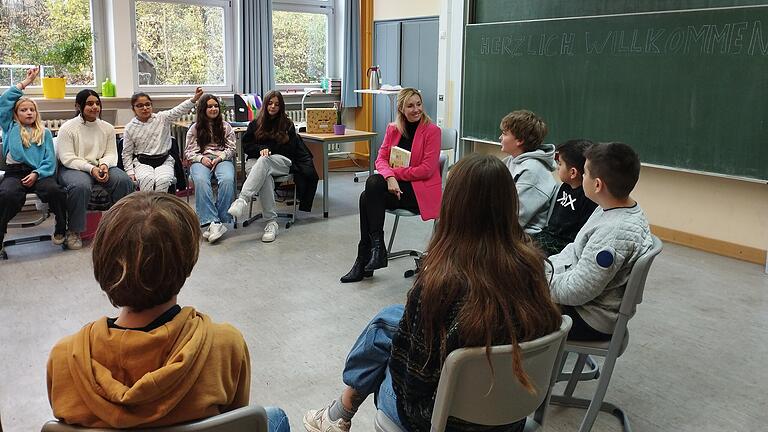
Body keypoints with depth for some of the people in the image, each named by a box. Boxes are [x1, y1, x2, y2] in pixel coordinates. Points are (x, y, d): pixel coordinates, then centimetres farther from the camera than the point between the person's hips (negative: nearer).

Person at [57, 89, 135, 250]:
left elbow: (111, 154, 8)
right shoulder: (67, 128, -3)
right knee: (80, 186, -38)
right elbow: (67, 158, -10)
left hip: (101, 166, 4)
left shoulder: (107, 128, 11)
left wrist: (104, 165, -17)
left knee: (124, 180, -25)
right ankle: (74, 231, -20)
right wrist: (90, 168, -23)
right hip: (74, 169, -4)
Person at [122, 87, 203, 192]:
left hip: (164, 161, 0)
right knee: (147, 179, -34)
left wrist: (193, 99, -29)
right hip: (142, 162, 0)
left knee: (163, 180, -32)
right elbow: (127, 154, 11)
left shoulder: (162, 118, 6)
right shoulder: (130, 128, 7)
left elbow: (179, 110, -11)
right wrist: (130, 173, -1)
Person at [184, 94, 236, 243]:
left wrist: (220, 157, -8)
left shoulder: (226, 126, 18)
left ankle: (221, 219, -33)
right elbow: (188, 151, 12)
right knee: (201, 181, -37)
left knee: (227, 180, -36)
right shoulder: (194, 128, 17)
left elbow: (231, 148, 11)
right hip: (201, 161, 0)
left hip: (222, 159, 0)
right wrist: (201, 158, -8)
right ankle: (213, 222, -44)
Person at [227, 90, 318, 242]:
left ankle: (242, 200, -57)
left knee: (264, 161, -39)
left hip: (282, 162, -1)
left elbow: (289, 149, 8)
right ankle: (271, 222, -46)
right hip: (256, 161, 1)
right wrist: (261, 149, -6)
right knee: (265, 177, -38)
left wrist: (269, 149, 0)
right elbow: (246, 145, 13)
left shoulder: (287, 125, 16)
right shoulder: (255, 124, 20)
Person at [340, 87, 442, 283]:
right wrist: (390, 177, -19)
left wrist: (395, 173, -13)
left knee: (373, 183, -26)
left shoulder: (432, 130, -7)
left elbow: (427, 169, -13)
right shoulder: (393, 129, 10)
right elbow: (381, 158, 3)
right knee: (367, 196, -25)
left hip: (421, 190, -5)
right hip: (396, 185, 5)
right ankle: (364, 262, -19)